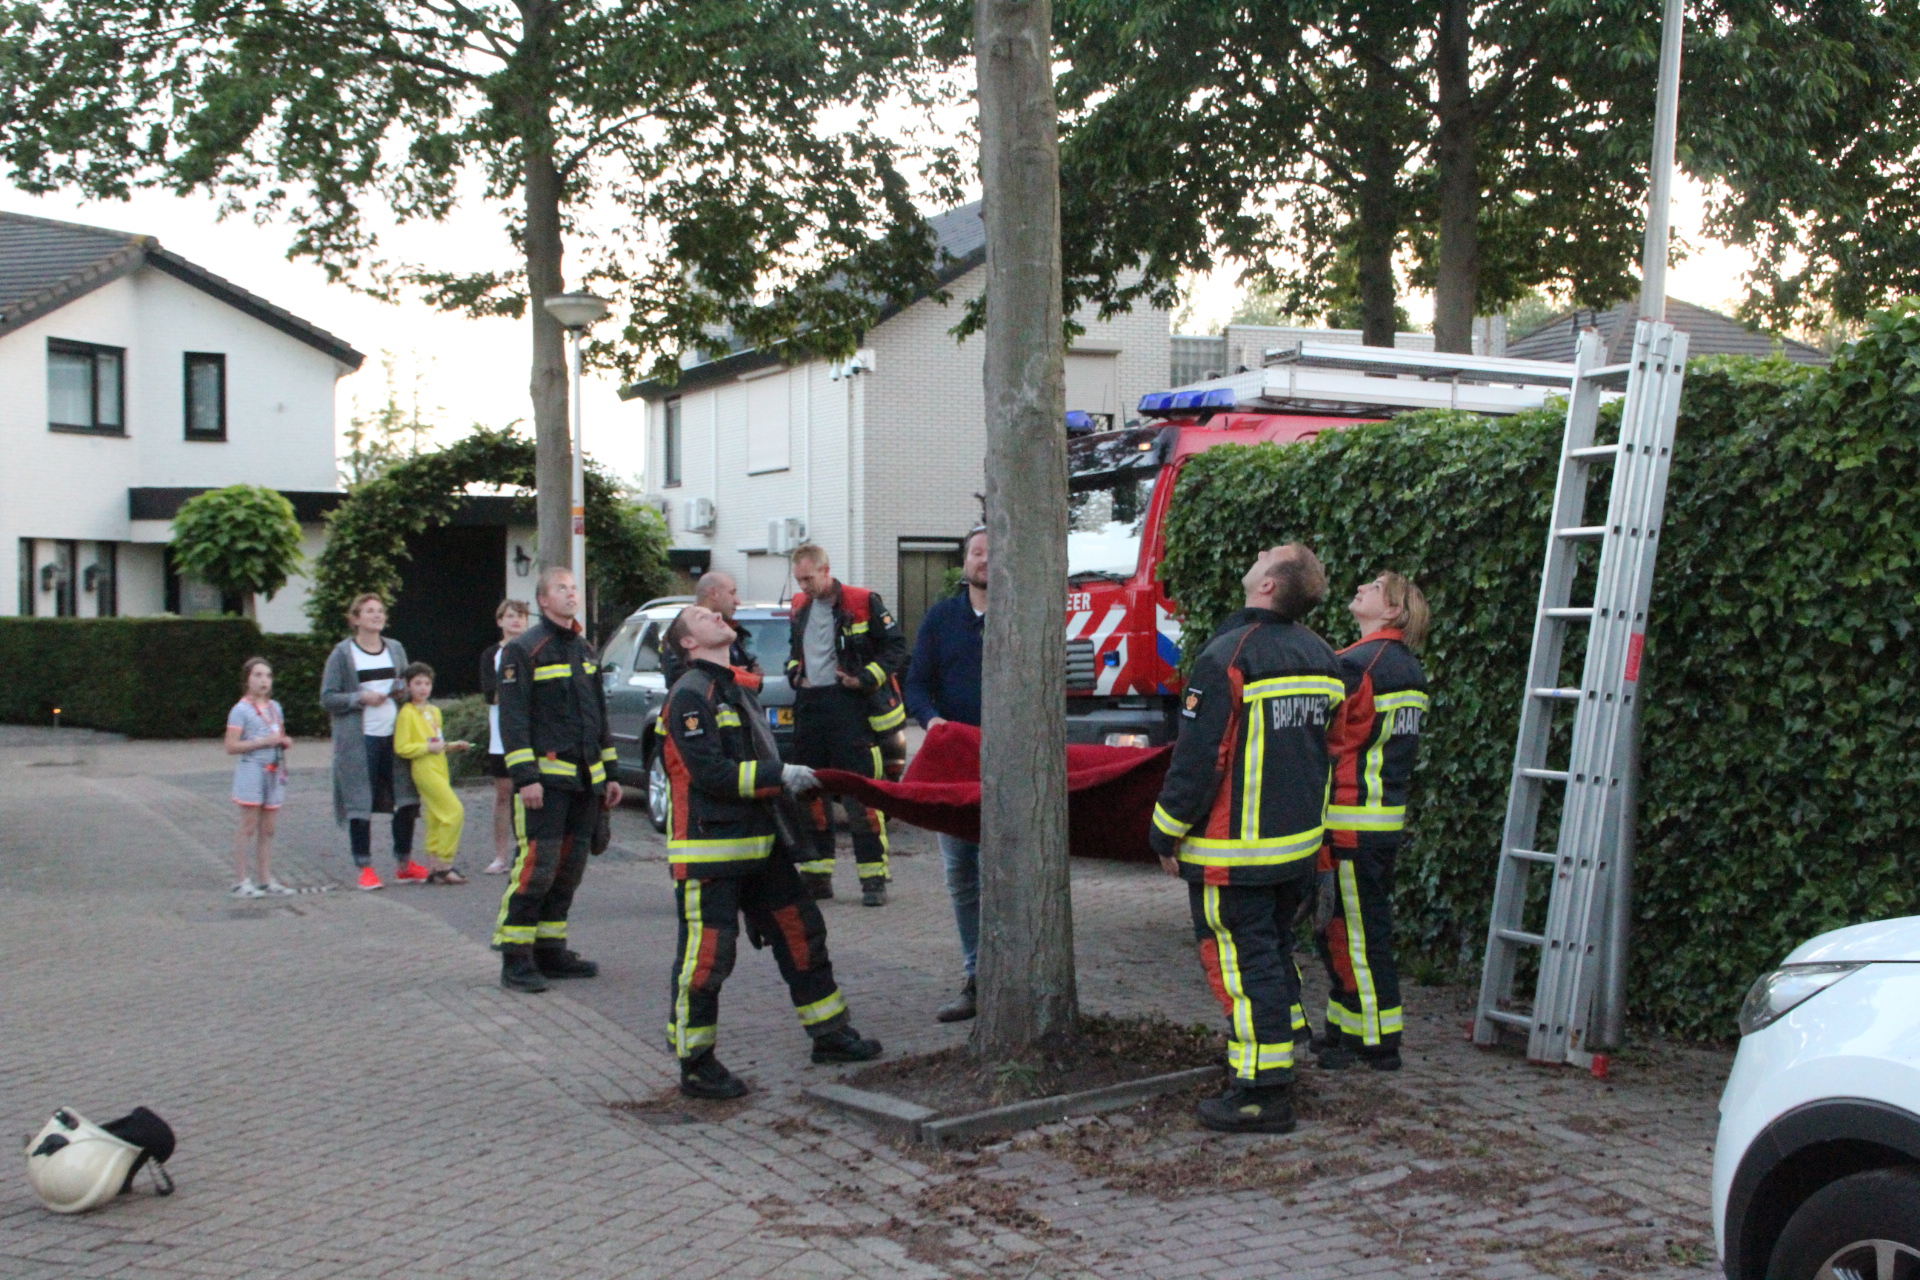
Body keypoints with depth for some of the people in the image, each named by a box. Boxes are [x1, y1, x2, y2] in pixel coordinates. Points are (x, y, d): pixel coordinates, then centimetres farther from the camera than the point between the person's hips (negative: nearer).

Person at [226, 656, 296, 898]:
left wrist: (286, 741, 5)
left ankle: (266, 880, 12)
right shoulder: (241, 710, -6)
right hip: (251, 771, -6)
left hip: (274, 772, 6)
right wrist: (263, 742, -19)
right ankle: (243, 881, -1)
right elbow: (231, 746, -12)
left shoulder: (275, 708, 14)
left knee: (268, 830, 8)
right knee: (249, 828, -4)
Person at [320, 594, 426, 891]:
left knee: (407, 799, 1)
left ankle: (404, 864, 15)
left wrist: (403, 691, 0)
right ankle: (365, 868, 9)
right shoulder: (342, 653, 0)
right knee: (359, 804, -2)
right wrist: (361, 697, -15)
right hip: (358, 740, -4)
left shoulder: (396, 649, 14)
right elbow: (327, 698, -2)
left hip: (395, 735, 4)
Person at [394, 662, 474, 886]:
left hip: (439, 769, 8)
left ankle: (435, 870, 10)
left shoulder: (434, 711, 18)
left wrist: (454, 746, 12)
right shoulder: (407, 713, -7)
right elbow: (401, 748, -12)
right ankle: (443, 866, -11)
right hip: (424, 769, -8)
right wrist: (429, 747, -16)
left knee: (436, 819, 7)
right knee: (455, 811, -16)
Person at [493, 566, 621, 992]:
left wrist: (608, 774, 19)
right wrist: (525, 777, -18)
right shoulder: (524, 649, -5)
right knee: (537, 865, -11)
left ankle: (551, 950, 18)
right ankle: (515, 959, -5)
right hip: (546, 776, -8)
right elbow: (513, 718, -11)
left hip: (586, 779, 8)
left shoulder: (585, 649, 19)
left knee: (570, 866, 9)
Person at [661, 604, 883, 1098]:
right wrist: (780, 775, -20)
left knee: (801, 931, 14)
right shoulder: (689, 695, -11)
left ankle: (829, 1034, 26)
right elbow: (711, 773, -21)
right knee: (707, 953, -6)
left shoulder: (737, 690, 19)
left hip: (759, 841, 10)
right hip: (710, 845, -9)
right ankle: (695, 1065, 6)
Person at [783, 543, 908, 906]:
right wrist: (794, 672, 11)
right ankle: (815, 873, 18)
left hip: (849, 707, -6)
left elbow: (897, 647, -2)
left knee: (860, 794, -8)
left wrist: (866, 679, -11)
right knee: (809, 794, 9)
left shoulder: (863, 602, -4)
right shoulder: (800, 607, 15)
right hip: (809, 707, 6)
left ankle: (874, 877, -3)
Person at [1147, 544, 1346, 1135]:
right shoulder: (1321, 656, 7)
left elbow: (1198, 758, -17)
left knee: (1241, 959, -2)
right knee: (1275, 948, 21)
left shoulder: (1227, 657, -18)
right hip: (1299, 843, 8)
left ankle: (1263, 1095, 1)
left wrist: (1167, 834, -6)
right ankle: (1278, 1061, 32)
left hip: (1234, 852, -8)